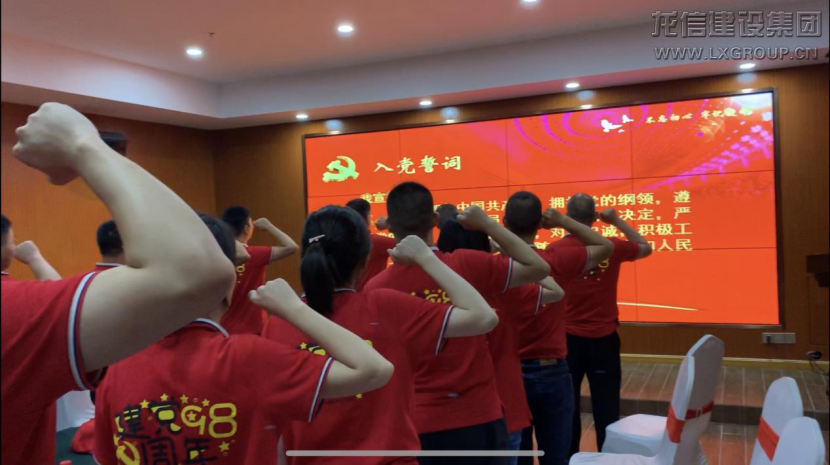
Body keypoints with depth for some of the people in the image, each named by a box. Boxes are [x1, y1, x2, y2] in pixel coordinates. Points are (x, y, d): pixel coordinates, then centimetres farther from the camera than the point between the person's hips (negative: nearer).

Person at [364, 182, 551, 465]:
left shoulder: (376, 289, -9)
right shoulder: (468, 265, -12)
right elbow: (539, 268, 0)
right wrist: (488, 224, 1)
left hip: (414, 423, 0)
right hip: (476, 417, 0)